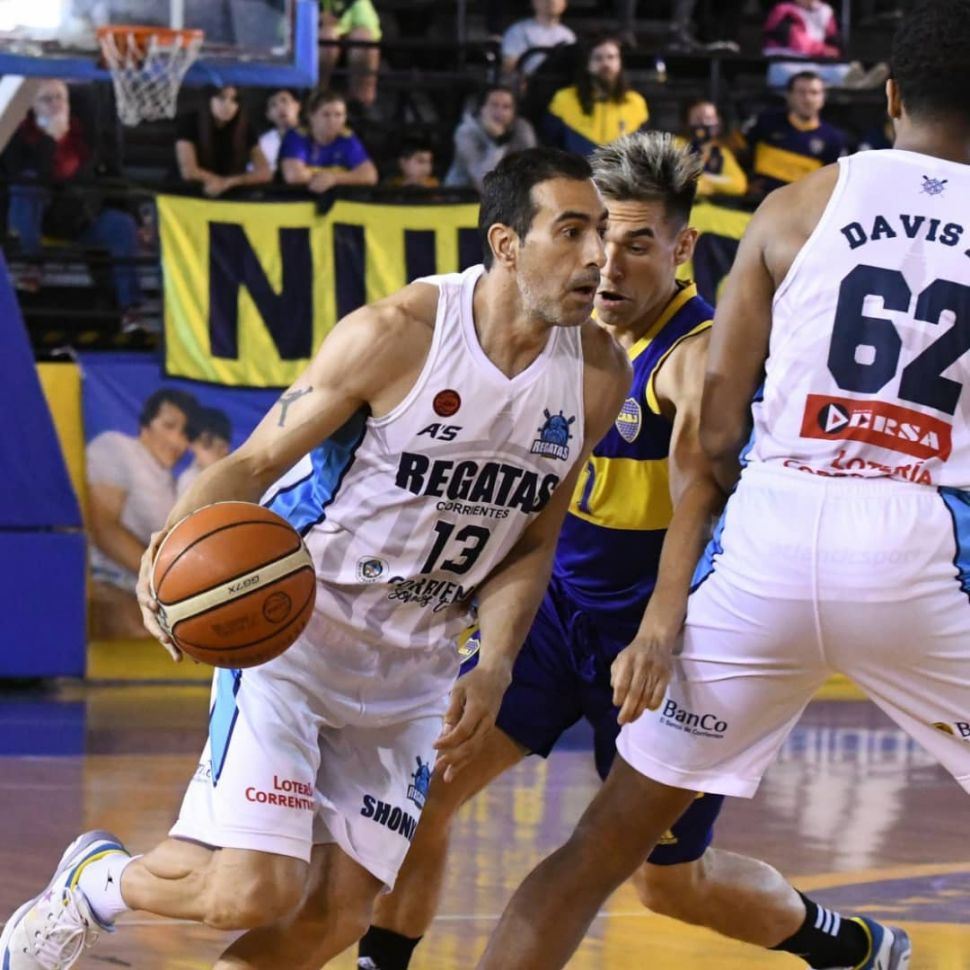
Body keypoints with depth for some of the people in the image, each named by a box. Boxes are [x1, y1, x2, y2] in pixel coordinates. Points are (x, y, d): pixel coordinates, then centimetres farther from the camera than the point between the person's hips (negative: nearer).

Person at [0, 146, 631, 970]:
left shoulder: (598, 375, -3)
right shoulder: (396, 334, -19)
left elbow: (530, 545, 7)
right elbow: (255, 461, -12)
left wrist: (495, 670, -10)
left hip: (413, 668, 6)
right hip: (295, 624, -5)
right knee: (255, 893, -19)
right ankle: (96, 882, 13)